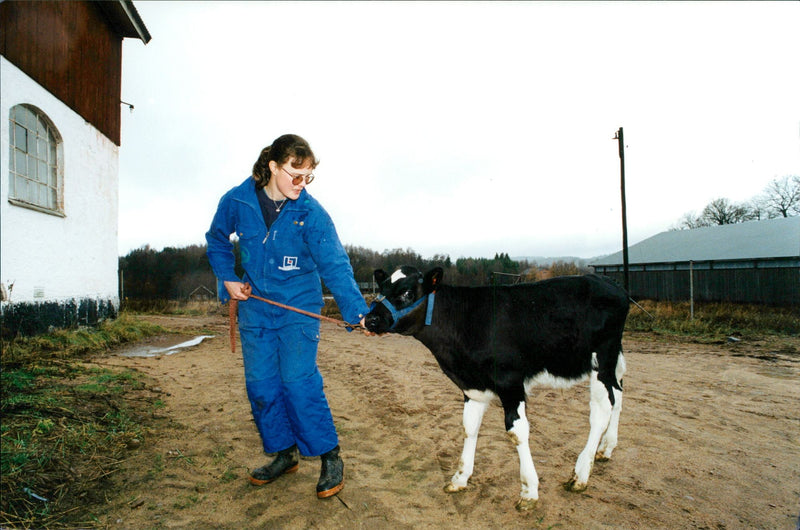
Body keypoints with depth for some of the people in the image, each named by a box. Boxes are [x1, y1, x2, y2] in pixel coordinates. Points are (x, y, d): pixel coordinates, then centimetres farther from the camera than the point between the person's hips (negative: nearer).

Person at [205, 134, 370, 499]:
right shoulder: (237, 201, -6)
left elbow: (334, 264, -22)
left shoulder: (311, 213, -15)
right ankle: (283, 454, 25)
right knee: (260, 383, 6)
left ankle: (330, 458, 7)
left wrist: (357, 311, -32)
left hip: (298, 307, -3)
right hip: (255, 307, 4)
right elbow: (217, 240, 13)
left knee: (299, 380, -11)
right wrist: (228, 279, 2)